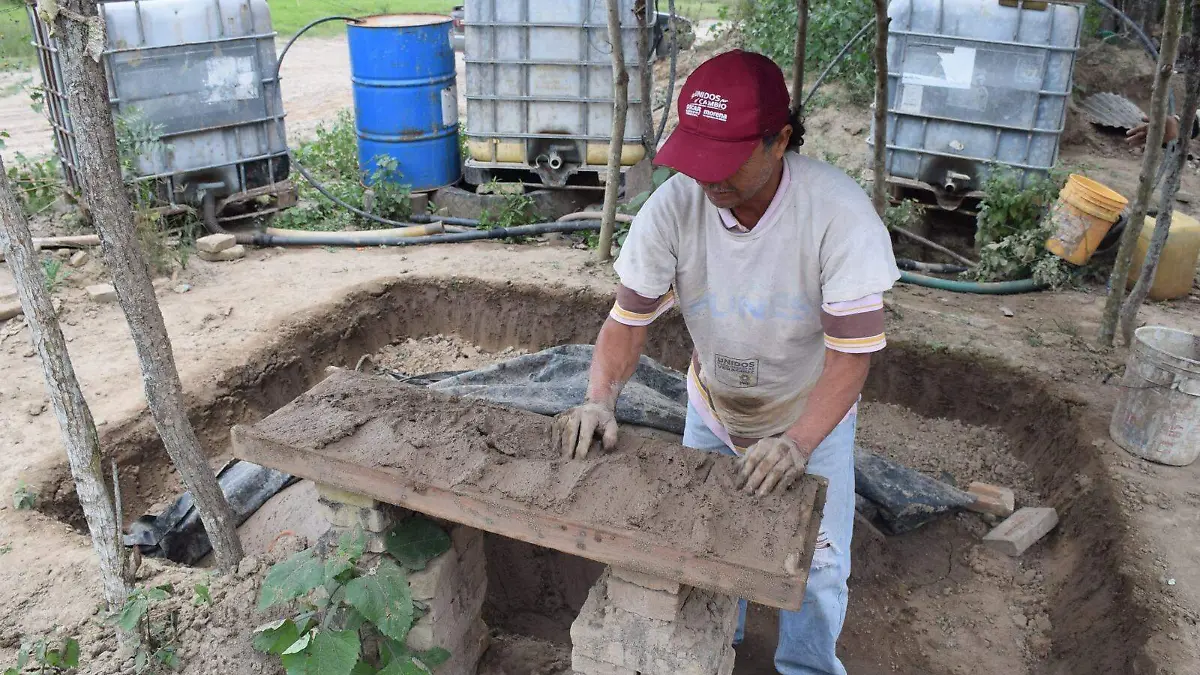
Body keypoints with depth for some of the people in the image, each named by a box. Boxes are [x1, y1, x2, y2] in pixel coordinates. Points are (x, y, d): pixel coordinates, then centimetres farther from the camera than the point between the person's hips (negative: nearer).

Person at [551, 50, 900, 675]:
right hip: (712, 408, 3)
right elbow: (628, 318, -17)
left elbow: (852, 349, -30)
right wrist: (600, 400, -32)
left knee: (813, 565, 5)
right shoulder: (674, 206, -25)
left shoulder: (839, 211, -31)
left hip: (812, 414, -2)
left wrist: (797, 443, -41)